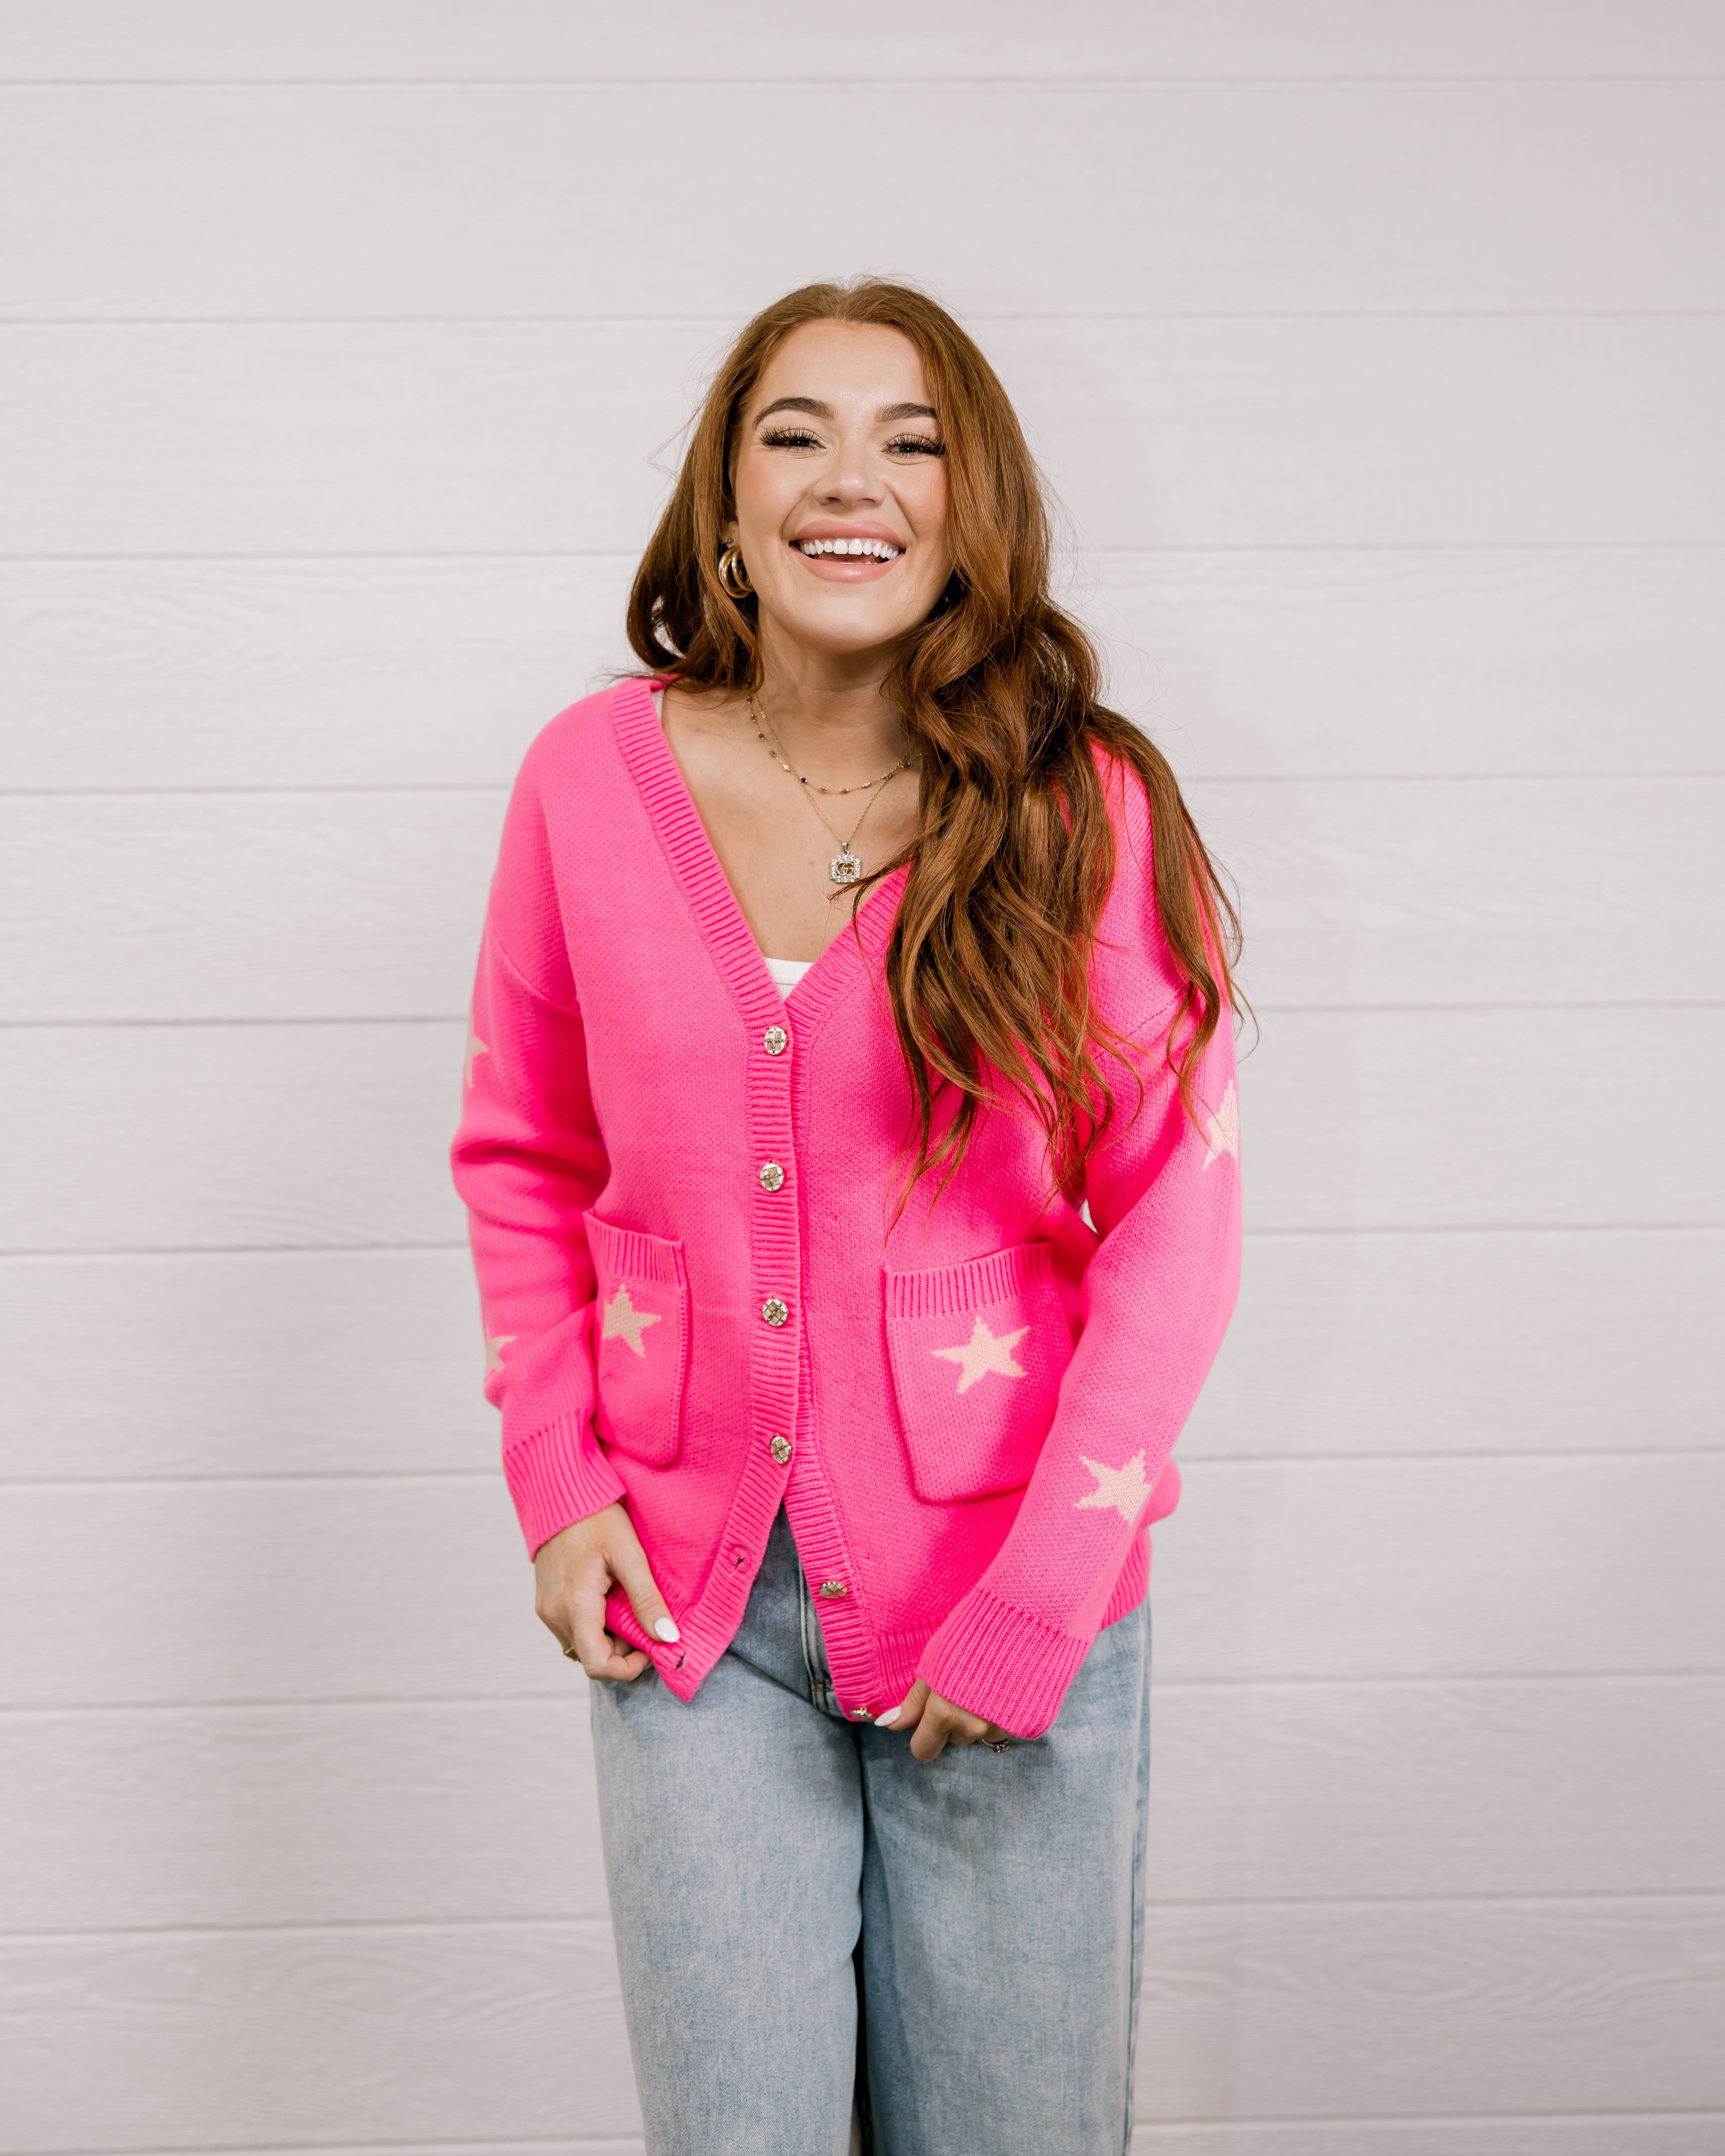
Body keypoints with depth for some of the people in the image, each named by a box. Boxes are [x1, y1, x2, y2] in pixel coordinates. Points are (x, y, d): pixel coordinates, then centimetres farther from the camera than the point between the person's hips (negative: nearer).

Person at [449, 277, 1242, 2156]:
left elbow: (1172, 1213, -7)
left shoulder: (1083, 806, -8)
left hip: (1015, 1590, -1)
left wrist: (1035, 1599, -10)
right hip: (688, 1592, 1)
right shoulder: (593, 774, -1)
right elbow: (525, 1157, 9)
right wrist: (556, 1482, 0)